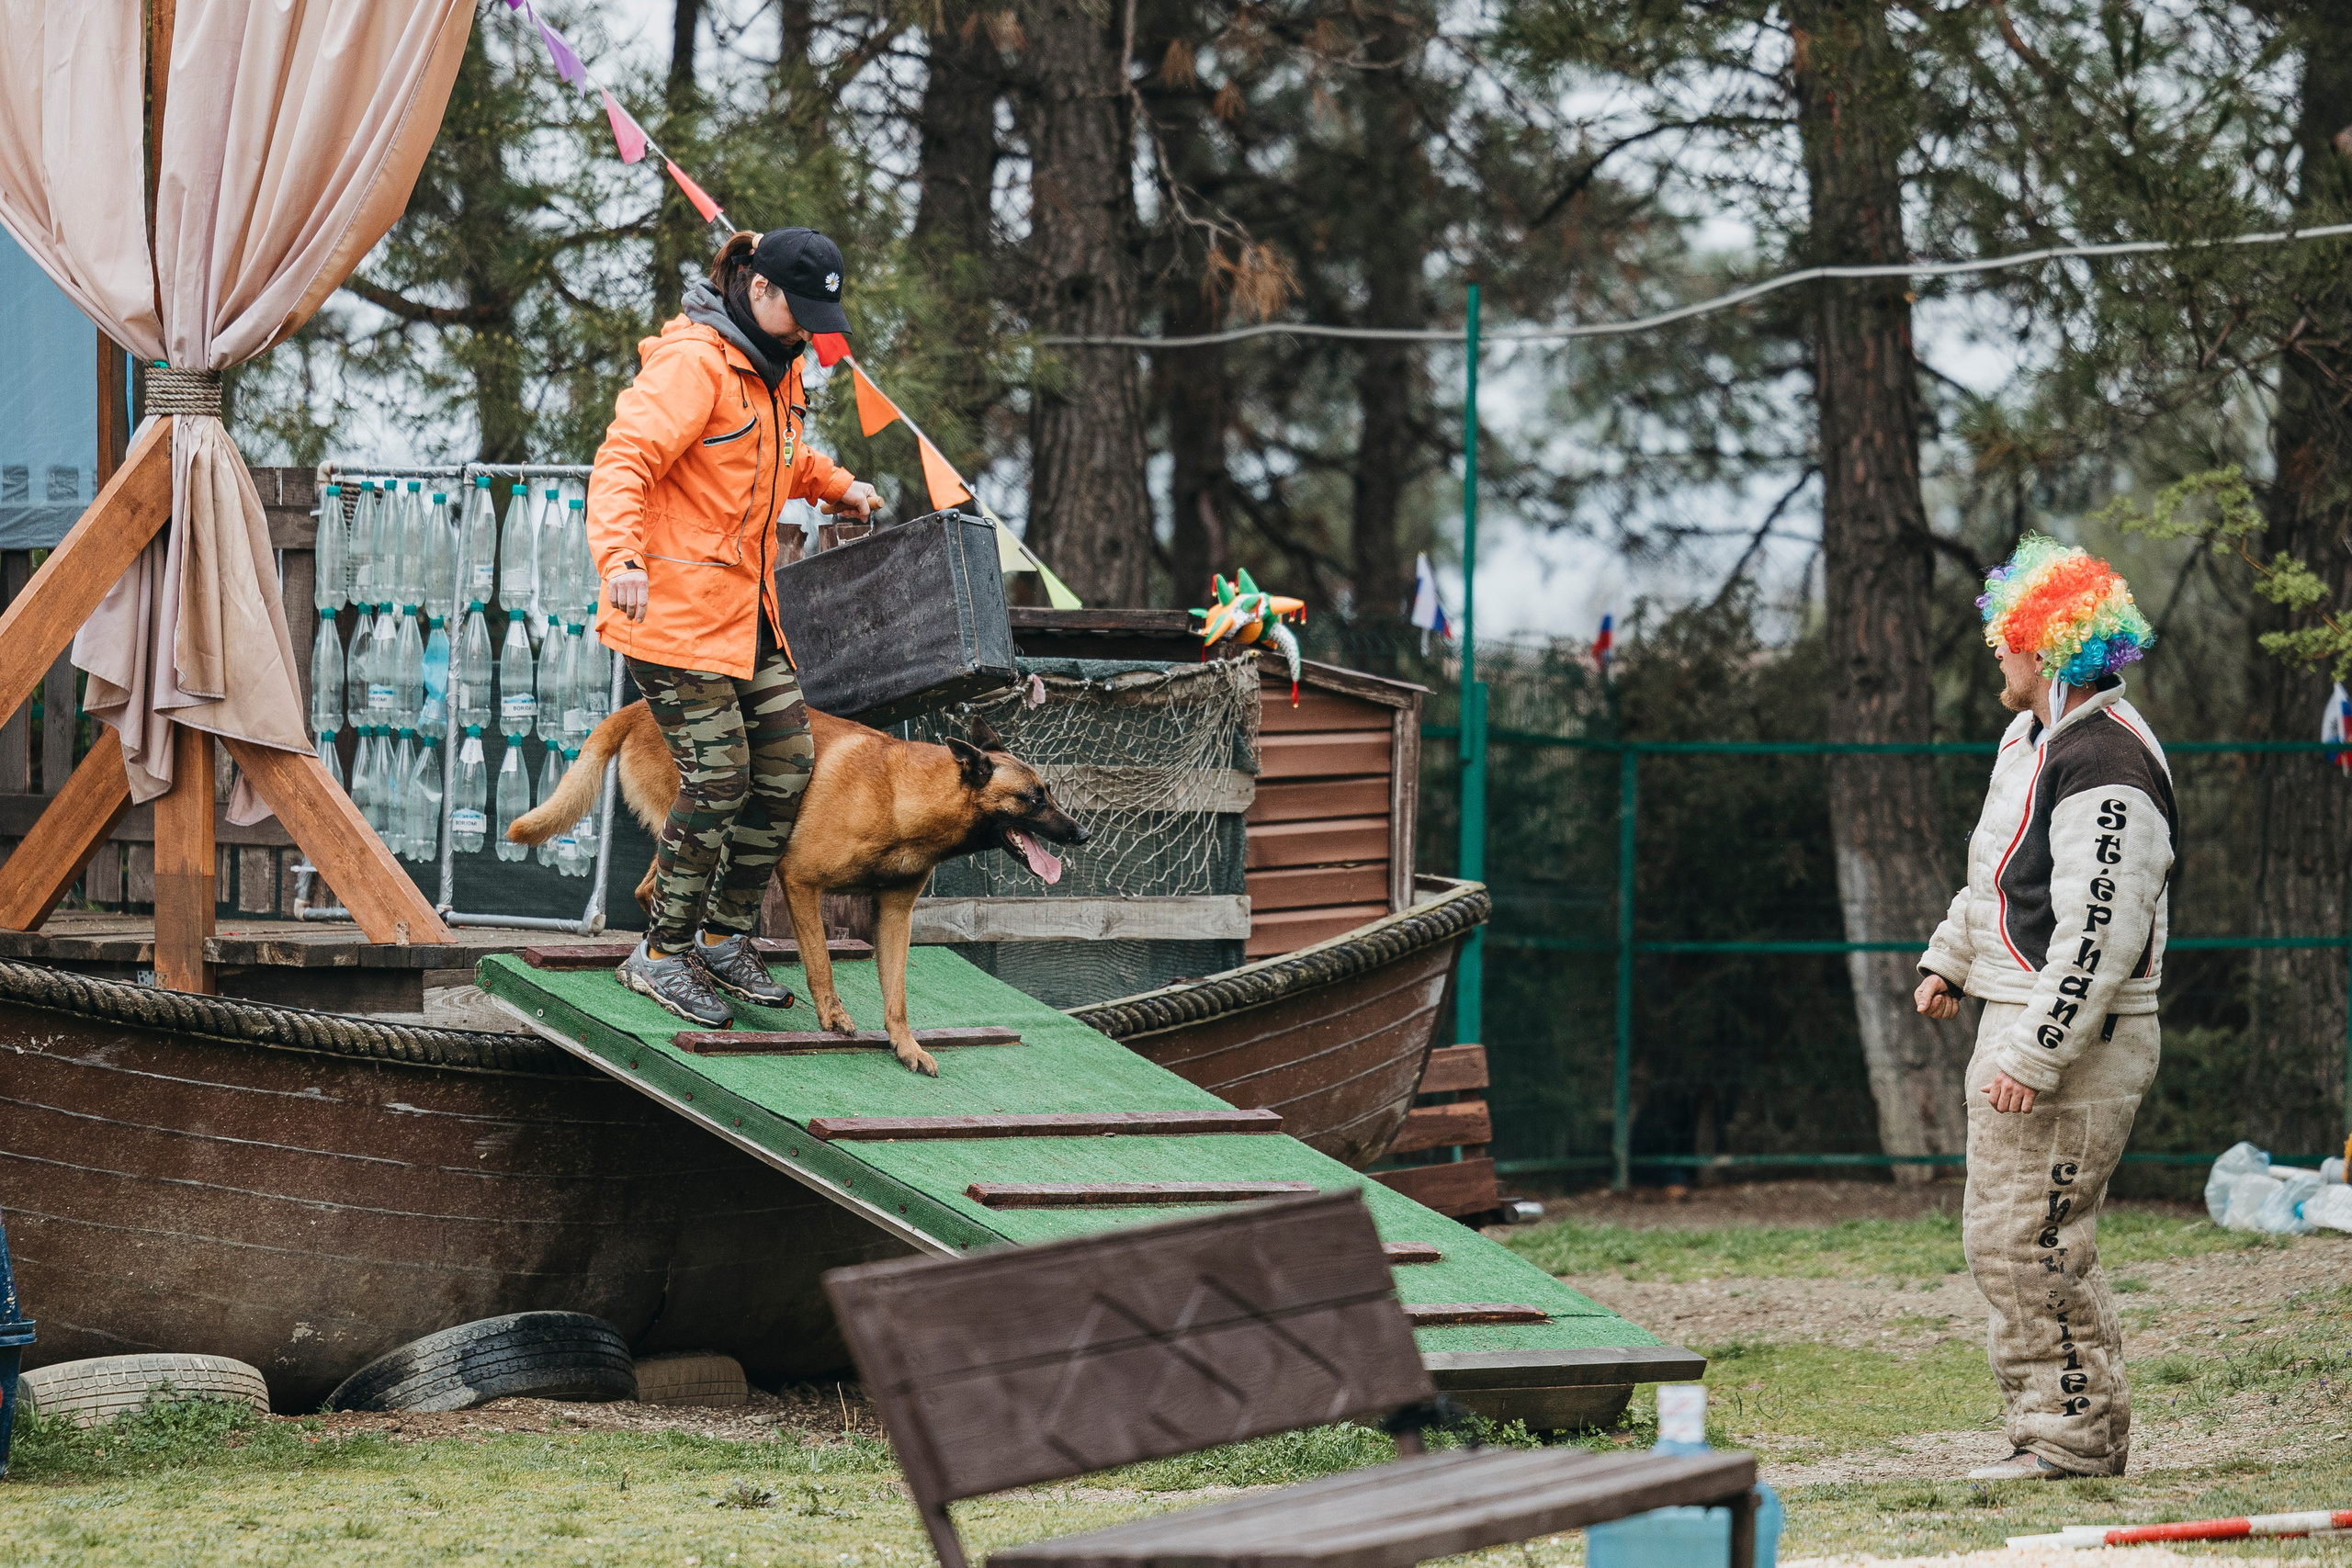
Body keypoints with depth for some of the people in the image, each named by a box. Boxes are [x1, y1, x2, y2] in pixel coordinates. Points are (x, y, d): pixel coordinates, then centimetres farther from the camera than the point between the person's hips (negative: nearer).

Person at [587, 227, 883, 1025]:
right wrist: (621, 556, -39)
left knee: (787, 765, 7)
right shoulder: (693, 362, -16)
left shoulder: (775, 367, 15)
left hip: (747, 609, 10)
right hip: (675, 609, -10)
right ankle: (662, 954, 3)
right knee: (717, 780, -11)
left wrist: (837, 485, 25)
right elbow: (624, 462, -26)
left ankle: (725, 936, 19)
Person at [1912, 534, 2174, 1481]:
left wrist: (2035, 1055, -27)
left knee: (2025, 1241, -10)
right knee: (2004, 1239, 13)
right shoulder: (2031, 739, 15)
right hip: (2020, 1022, 11)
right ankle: (2056, 1423, 19)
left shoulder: (2105, 765, -20)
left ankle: (2076, 1433, -3)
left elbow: (2102, 933, -25)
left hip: (2075, 1040, -11)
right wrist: (1950, 960, 34)